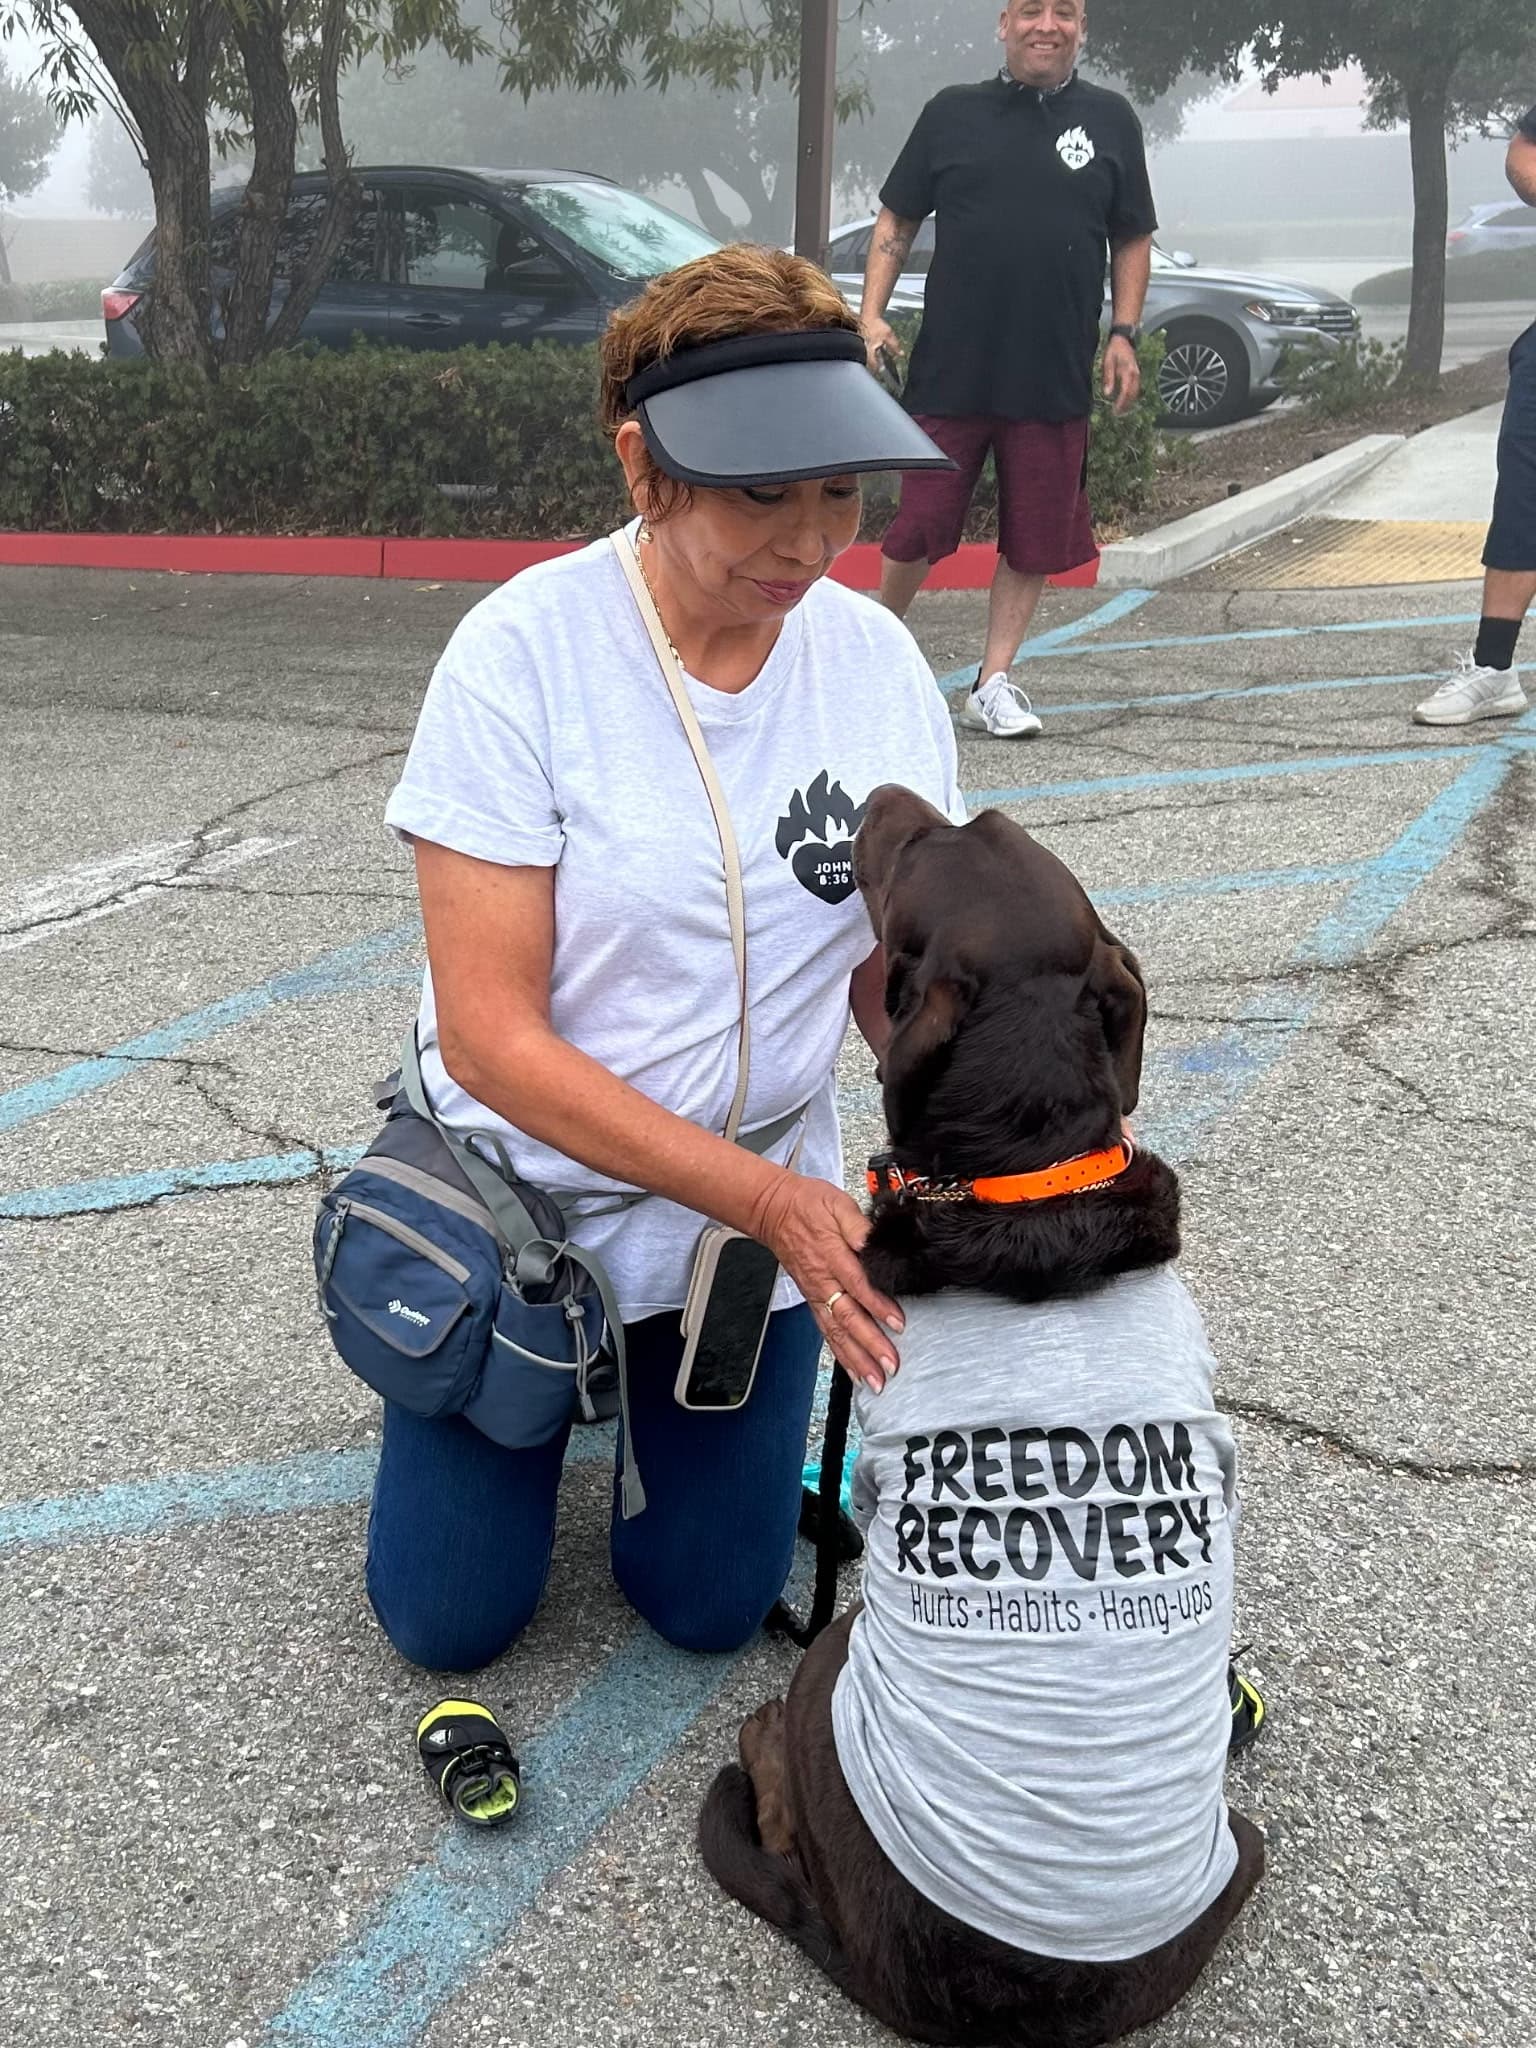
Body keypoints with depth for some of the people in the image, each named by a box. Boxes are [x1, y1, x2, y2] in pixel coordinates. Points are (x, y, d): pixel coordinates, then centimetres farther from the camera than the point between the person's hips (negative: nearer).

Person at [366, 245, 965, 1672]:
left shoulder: (877, 661, -12)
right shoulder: (525, 653, -24)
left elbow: (897, 972, -4)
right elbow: (489, 1034, -25)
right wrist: (771, 1202, -32)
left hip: (767, 1205, 3)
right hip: (526, 1192, -2)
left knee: (711, 1605, 13)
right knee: (451, 1622, 10)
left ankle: (654, 1384, 40)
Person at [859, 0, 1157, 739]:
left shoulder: (1109, 120, 8)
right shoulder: (952, 112, 6)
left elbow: (1132, 240, 12)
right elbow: (896, 220, 10)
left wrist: (1123, 334, 2)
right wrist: (871, 315, -1)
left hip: (1056, 378, 1)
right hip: (949, 369, -1)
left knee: (1035, 540, 4)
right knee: (919, 528, 2)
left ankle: (993, 684, 15)